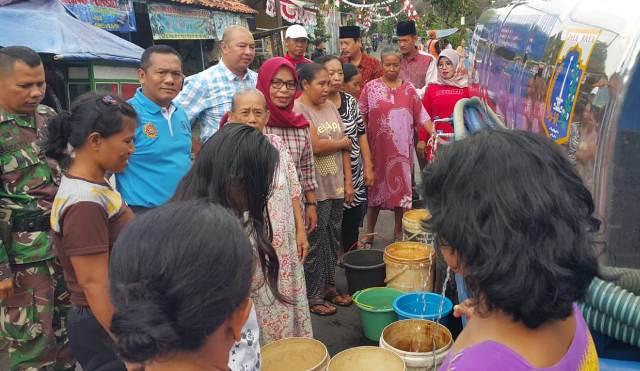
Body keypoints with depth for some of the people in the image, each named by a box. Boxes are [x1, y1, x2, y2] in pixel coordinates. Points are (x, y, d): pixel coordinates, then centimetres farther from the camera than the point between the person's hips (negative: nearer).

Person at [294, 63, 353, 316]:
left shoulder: (330, 107, 10)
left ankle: (329, 286, 31)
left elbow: (345, 148, 11)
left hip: (336, 186, 7)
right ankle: (313, 295, 18)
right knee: (315, 242, 4)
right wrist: (343, 141, -4)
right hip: (314, 189, -7)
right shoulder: (298, 109, -11)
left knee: (333, 238, 16)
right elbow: (315, 146, -21)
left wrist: (348, 181, 6)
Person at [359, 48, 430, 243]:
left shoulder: (409, 88, 4)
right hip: (377, 147, -1)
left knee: (401, 185, 9)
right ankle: (369, 231, 20)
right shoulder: (370, 88, -2)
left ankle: (399, 230, 25)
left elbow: (421, 115, 3)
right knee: (376, 185, 8)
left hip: (402, 148, 2)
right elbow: (361, 118, 0)